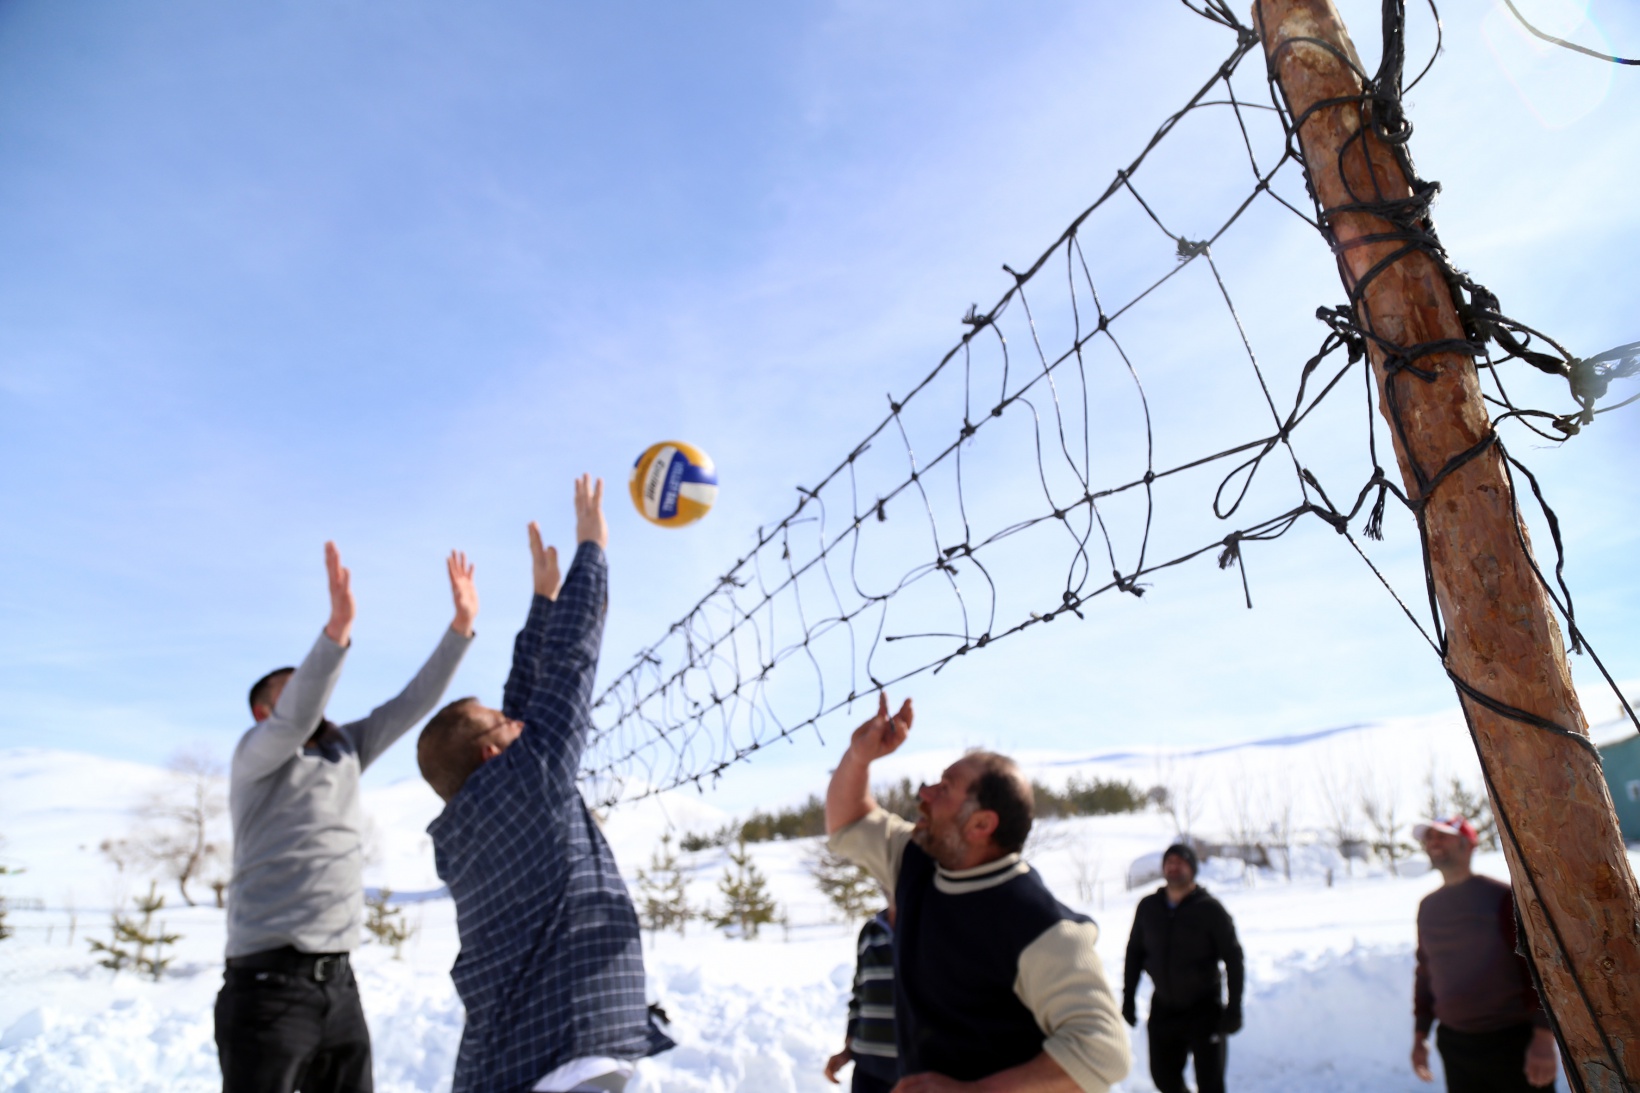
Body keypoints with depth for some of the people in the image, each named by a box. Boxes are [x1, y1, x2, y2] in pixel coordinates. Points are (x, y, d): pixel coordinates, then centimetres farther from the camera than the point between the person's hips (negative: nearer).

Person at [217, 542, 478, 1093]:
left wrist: (462, 625, 1)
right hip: (268, 985, -6)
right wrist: (338, 627, -37)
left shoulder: (345, 749, 16)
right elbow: (297, 719, -23)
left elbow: (411, 705, 11)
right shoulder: (254, 754, -2)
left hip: (339, 985, 6)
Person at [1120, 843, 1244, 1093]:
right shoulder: (1147, 907, -2)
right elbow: (1134, 953, 8)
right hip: (1163, 1009, 4)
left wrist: (1234, 1008, -12)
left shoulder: (1210, 909, -11)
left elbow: (1233, 958, -8)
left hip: (1205, 1011, -3)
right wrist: (1128, 998, 7)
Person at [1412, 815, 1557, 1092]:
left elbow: (1537, 964, -11)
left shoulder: (1501, 897, -8)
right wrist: (1420, 1032, 17)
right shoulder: (1428, 907, 8)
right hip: (1454, 1046, 5)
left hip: (1514, 1044, -5)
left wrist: (1544, 1036, -17)